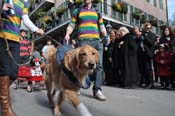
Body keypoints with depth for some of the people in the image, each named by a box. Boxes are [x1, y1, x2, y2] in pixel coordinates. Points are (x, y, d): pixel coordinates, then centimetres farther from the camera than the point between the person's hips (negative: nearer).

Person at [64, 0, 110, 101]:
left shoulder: (97, 12, 24)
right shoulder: (77, 12, 18)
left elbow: (102, 26, 22)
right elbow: (72, 25, 14)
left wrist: (106, 36, 4)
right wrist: (67, 35, -4)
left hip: (97, 40, 3)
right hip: (83, 40, -2)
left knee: (99, 65, -5)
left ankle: (97, 90, -2)